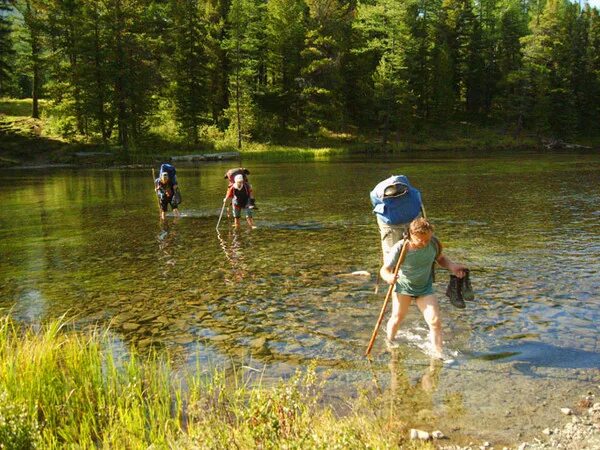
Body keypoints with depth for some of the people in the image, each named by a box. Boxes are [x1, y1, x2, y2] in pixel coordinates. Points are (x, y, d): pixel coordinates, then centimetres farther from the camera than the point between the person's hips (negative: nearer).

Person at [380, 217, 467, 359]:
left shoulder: (433, 243, -16)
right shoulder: (400, 248, -26)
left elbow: (441, 258, 4)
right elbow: (384, 269, -22)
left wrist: (452, 266, -17)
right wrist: (389, 277, -47)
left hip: (425, 289, 2)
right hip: (403, 287, -2)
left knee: (435, 321, -9)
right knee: (397, 317, 10)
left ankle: (437, 353, 6)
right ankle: (389, 341, 40)